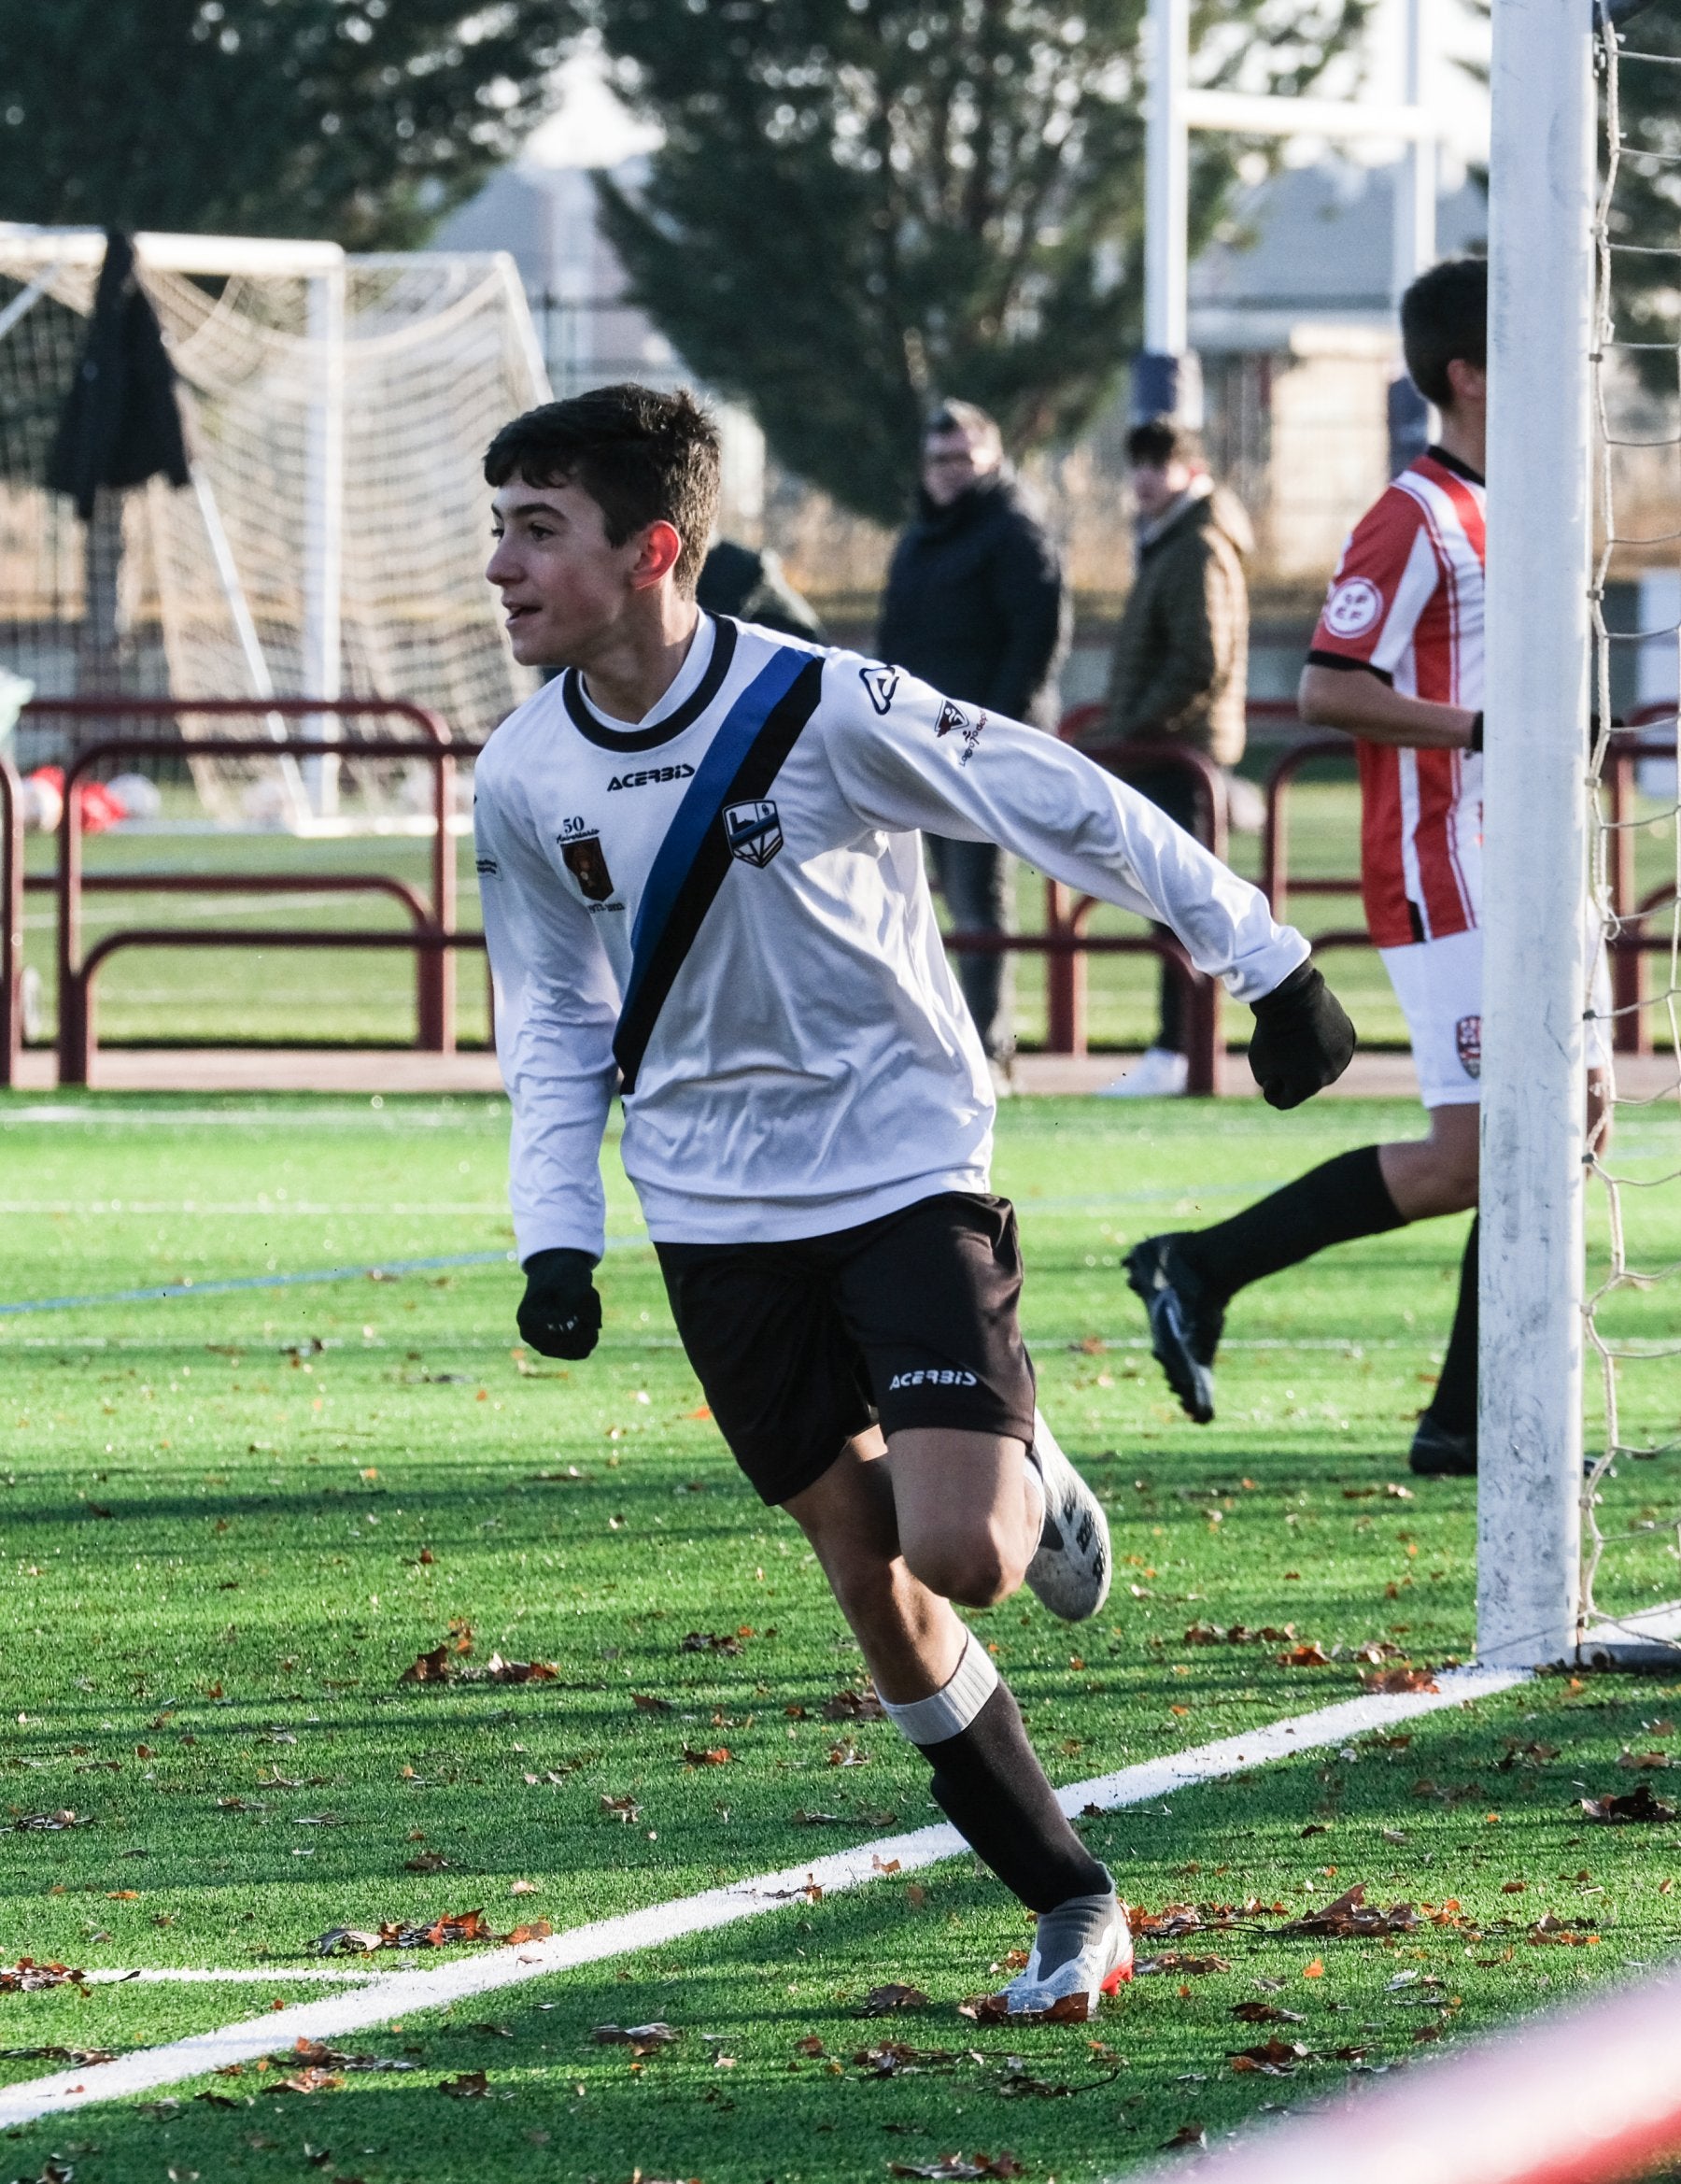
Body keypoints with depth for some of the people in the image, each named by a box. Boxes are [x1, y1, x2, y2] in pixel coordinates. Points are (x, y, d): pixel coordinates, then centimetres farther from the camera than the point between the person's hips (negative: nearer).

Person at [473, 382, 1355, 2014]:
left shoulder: (821, 710, -18)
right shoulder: (521, 781, -4)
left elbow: (1071, 811, -9)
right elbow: (552, 1022, 10)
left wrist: (1264, 962, -4)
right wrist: (555, 1236, -1)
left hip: (903, 1165, -4)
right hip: (716, 1221, 4)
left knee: (959, 1550, -19)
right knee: (870, 1581, 2)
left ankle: (1033, 1486, 17)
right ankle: (1069, 1905, 14)